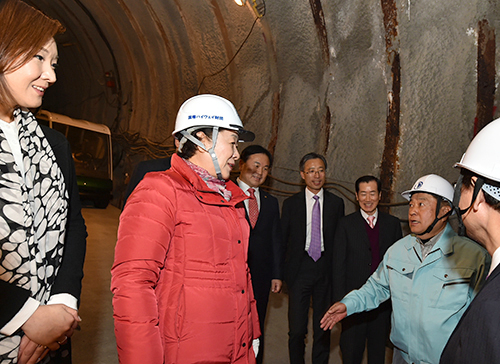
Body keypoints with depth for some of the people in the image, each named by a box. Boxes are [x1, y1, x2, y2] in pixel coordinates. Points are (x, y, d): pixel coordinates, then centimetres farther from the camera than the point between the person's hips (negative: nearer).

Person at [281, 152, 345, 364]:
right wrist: (283, 272, 0)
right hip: (300, 268, -1)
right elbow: (283, 239, 6)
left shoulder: (336, 203, 6)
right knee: (297, 329, 0)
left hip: (326, 269, 1)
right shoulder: (291, 204, 4)